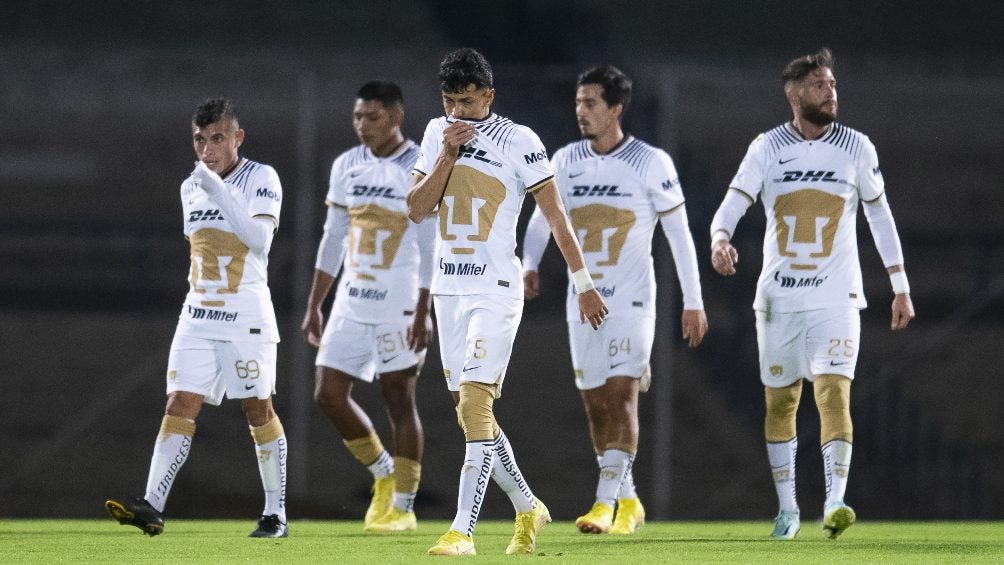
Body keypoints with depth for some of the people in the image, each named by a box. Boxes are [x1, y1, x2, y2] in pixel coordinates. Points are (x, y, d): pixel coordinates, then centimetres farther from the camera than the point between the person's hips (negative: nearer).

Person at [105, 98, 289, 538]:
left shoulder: (261, 179, -7)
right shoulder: (191, 188, 11)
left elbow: (259, 237, -22)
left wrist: (221, 192, -27)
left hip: (247, 316, -5)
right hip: (197, 316, 5)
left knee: (258, 410, 0)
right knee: (179, 407, -6)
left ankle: (276, 514, 10)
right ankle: (152, 506, -16)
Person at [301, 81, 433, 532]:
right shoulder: (347, 167, 9)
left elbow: (430, 247, -12)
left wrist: (423, 312, -17)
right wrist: (314, 306, 14)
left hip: (399, 307, -6)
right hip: (352, 303, 6)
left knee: (399, 402, 0)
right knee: (329, 394, 1)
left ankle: (403, 506, 8)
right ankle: (384, 474, 22)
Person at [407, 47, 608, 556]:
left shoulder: (517, 141, -7)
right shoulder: (438, 133, 9)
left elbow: (554, 214, -2)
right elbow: (416, 211, 5)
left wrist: (583, 283, 0)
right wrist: (447, 156, -8)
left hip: (495, 290, -6)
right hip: (448, 288, 6)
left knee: (475, 404, -15)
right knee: (471, 413, 10)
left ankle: (463, 530, -18)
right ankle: (527, 509, 26)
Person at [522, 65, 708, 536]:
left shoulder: (650, 163, -6)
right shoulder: (565, 161, 6)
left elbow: (679, 233, -2)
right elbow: (542, 218, 5)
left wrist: (693, 301, -3)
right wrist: (529, 264, -16)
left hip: (631, 301, -5)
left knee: (621, 395, -15)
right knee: (595, 404, 7)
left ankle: (606, 504, -19)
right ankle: (628, 501, 20)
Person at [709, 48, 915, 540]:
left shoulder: (856, 148, 2)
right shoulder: (767, 149, 1)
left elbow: (880, 216, 11)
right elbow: (732, 204, -6)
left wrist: (901, 288, 10)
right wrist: (720, 239, -30)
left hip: (835, 297, -2)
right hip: (778, 296, 2)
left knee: (833, 392, -17)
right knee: (779, 402, 8)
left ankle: (834, 503, -24)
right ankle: (787, 508, 20)